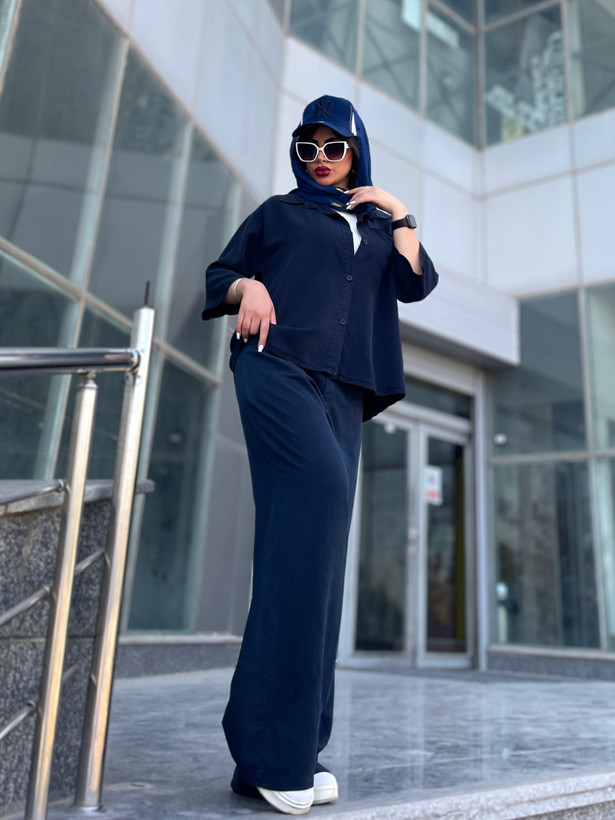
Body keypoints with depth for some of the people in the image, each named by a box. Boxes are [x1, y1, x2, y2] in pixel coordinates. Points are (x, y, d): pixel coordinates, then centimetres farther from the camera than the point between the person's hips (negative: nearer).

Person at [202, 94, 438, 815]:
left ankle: (279, 753, -4)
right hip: (278, 365, -3)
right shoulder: (279, 213, 23)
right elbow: (219, 275, 18)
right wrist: (246, 286, -2)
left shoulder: (379, 226, 29)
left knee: (313, 549, -7)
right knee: (322, 488, -28)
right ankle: (275, 750, -26)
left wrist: (400, 217, 11)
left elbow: (414, 286, 13)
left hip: (342, 388, 4)